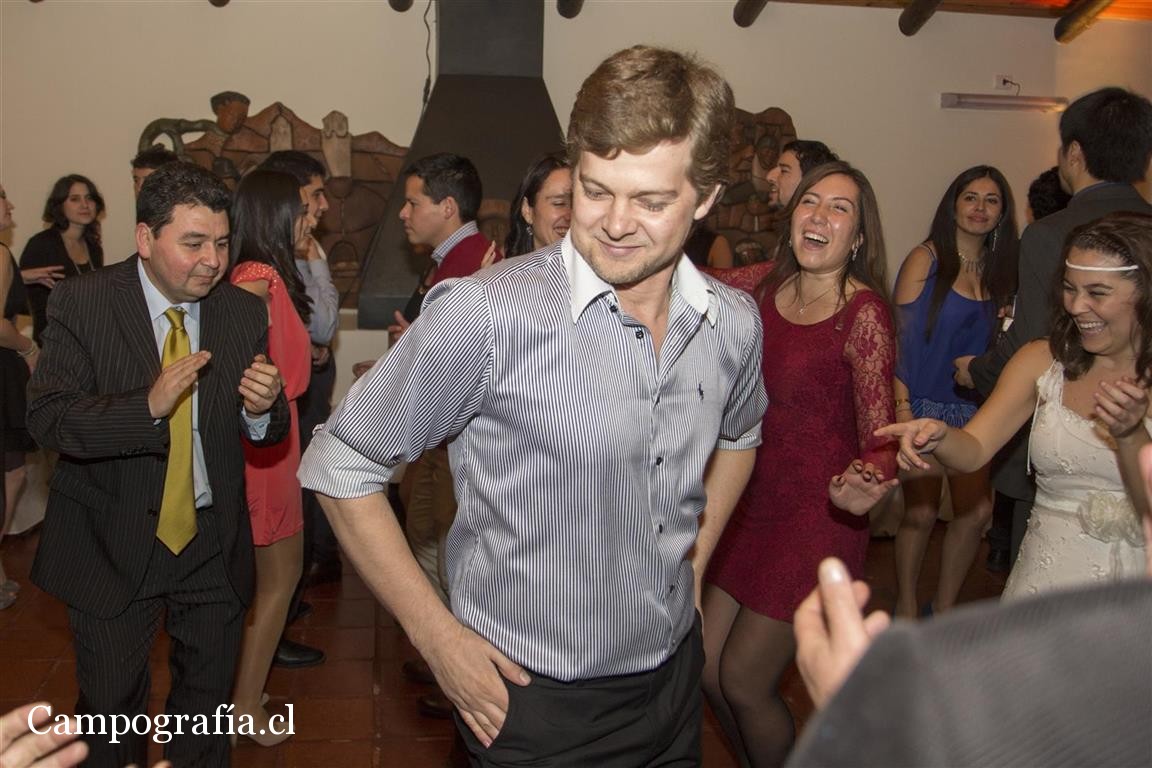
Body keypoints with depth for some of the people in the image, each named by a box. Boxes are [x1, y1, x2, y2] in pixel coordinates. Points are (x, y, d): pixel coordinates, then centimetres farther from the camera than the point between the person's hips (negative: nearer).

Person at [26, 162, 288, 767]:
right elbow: (46, 419, -17)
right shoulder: (81, 303, -11)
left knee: (208, 694, 18)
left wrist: (262, 410, -23)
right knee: (110, 705, 15)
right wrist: (148, 406, -33)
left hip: (214, 542, 2)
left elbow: (268, 432, 1)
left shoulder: (245, 313, -3)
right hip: (112, 544, -2)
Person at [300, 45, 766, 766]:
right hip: (531, 704, -5)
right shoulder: (485, 314, -23)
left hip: (675, 682, 6)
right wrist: (439, 638, -13)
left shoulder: (735, 323, -5)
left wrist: (694, 569, 8)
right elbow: (341, 467, -13)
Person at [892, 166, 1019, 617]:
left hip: (972, 407, 5)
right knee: (921, 512, -3)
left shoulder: (999, 271, 11)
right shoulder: (926, 259, -5)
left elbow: (996, 342, 15)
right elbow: (899, 334, -10)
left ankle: (943, 608, 23)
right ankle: (906, 611, 16)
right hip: (923, 404, -5)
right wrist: (900, 403, -17)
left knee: (977, 511, 3)